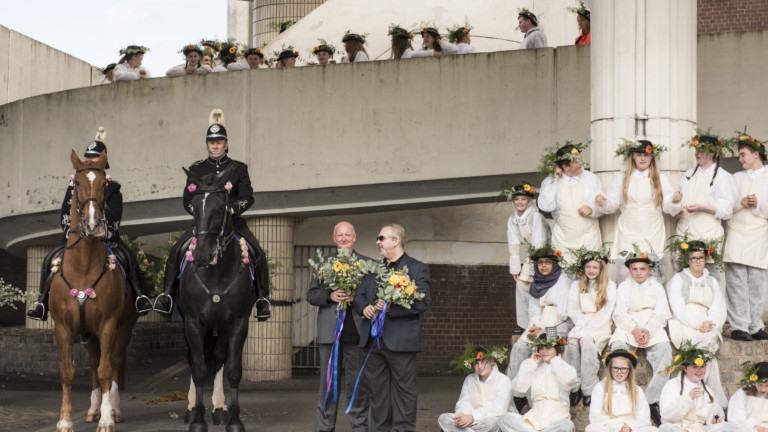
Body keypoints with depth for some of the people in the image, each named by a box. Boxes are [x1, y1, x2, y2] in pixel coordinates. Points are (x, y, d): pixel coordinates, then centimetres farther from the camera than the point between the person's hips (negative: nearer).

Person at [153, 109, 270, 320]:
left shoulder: (238, 168, 7)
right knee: (176, 251, -20)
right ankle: (167, 295, -11)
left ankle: (263, 298, -8)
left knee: (258, 254, -21)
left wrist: (231, 209, -18)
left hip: (233, 220, -1)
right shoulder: (196, 169, 9)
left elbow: (247, 197, 0)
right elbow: (187, 200, 7)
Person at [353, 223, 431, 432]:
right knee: (377, 391, 12)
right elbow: (359, 296, 17)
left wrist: (391, 307, -20)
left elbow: (423, 303, -12)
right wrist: (364, 307, -7)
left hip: (401, 341, -6)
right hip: (373, 340, 6)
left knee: (403, 390, -1)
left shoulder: (418, 268, -2)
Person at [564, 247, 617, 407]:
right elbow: (572, 310, 11)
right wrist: (582, 325, -9)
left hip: (601, 327, -3)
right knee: (572, 340, -32)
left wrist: (588, 328, -14)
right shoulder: (576, 285, 18)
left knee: (587, 339, -36)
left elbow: (606, 313, -2)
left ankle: (588, 390, -38)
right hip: (581, 325, 3)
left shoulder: (609, 286, 8)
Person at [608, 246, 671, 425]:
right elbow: (619, 314, 3)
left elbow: (661, 315, 5)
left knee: (664, 351, -28)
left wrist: (648, 331, -15)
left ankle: (653, 401, -26)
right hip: (627, 328, 0)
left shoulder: (657, 287, 15)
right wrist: (634, 330, -16)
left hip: (653, 328, 0)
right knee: (617, 347, -32)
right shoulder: (623, 287, 14)